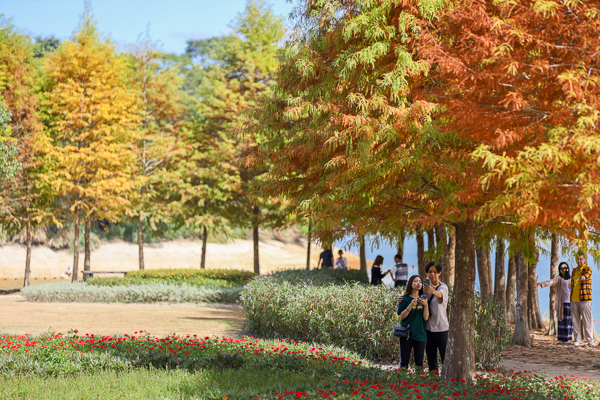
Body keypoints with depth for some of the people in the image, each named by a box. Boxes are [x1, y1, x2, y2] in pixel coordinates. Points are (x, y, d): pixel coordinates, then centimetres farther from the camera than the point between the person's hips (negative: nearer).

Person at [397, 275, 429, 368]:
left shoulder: (423, 299, 7)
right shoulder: (405, 299, 1)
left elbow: (426, 318, -1)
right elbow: (401, 316, -6)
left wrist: (426, 305, -16)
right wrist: (411, 305, -18)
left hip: (420, 335, 2)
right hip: (406, 334, -2)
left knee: (419, 363, 3)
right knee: (404, 362, 1)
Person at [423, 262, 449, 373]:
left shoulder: (443, 287, -8)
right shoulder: (426, 286, 10)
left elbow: (440, 295, -31)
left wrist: (433, 291, -54)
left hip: (441, 328, -5)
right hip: (429, 328, 5)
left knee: (445, 357, -5)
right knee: (431, 358, 9)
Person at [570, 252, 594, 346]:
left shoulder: (588, 269, -1)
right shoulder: (574, 271, 17)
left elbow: (587, 274, -25)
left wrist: (583, 277, -48)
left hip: (584, 299, -6)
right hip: (574, 300, 6)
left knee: (587, 320, -3)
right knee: (576, 320, 5)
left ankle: (590, 340, 4)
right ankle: (578, 340, 10)